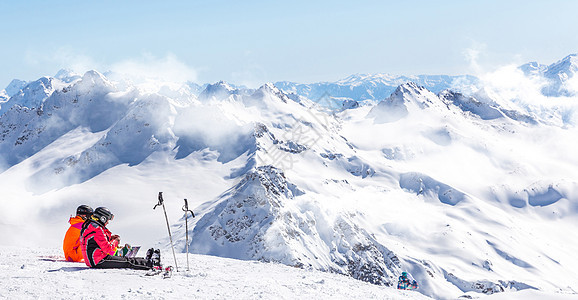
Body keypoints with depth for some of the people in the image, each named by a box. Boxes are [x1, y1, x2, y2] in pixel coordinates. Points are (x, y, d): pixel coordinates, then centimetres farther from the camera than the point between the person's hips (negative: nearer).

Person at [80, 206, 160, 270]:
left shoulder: (89, 225, 13)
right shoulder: (97, 230, -21)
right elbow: (107, 248, -20)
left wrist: (110, 238, 11)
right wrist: (115, 241, -1)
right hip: (99, 261, -11)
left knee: (124, 259, 13)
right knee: (127, 262, -6)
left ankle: (145, 260, 18)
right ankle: (150, 264, -3)